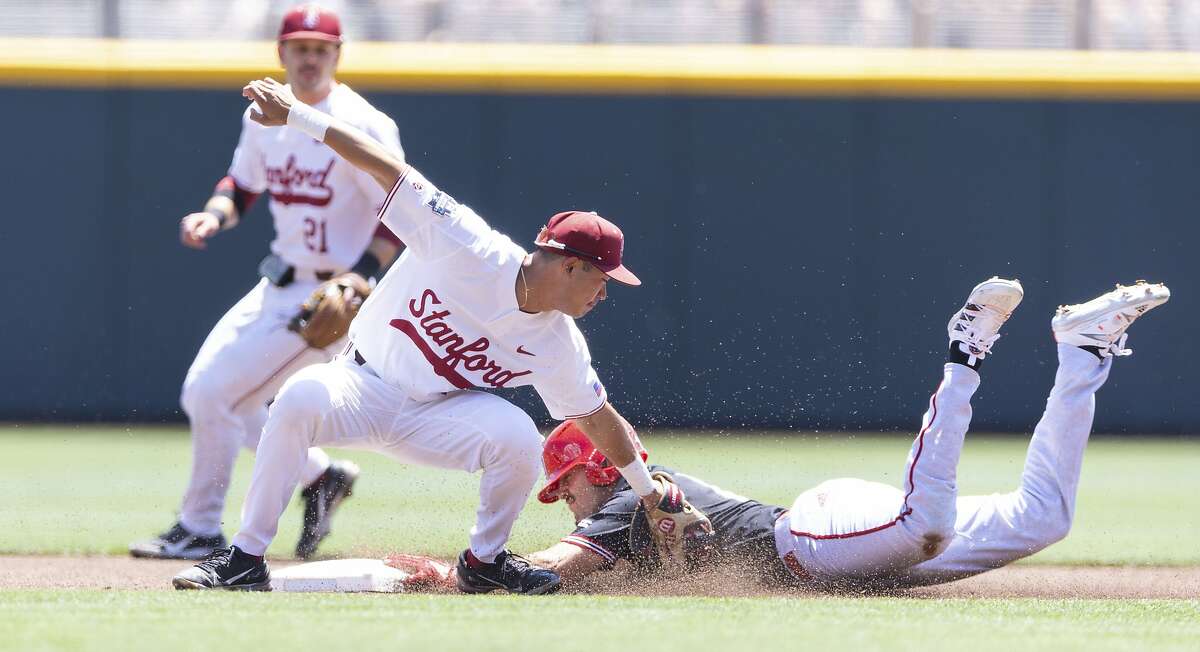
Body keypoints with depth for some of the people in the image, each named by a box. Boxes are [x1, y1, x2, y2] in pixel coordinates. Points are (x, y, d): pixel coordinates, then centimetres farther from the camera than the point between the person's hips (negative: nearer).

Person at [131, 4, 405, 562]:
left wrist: (361, 276, -27)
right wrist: (213, 216, -4)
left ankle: (200, 530, 4)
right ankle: (320, 478, 22)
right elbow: (242, 183, 18)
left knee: (215, 396, -11)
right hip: (277, 285, 9)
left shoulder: (360, 127, -17)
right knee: (204, 394, 9)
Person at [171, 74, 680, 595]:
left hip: (436, 415, 3)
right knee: (301, 396, -37)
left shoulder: (559, 345, -7)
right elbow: (387, 168, -21)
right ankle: (245, 561, -28)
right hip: (363, 388, -3)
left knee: (519, 438, -27)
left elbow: (597, 416, 9)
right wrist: (297, 115, -25)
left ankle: (485, 561, 1)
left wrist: (647, 488, 16)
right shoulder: (468, 248, -22)